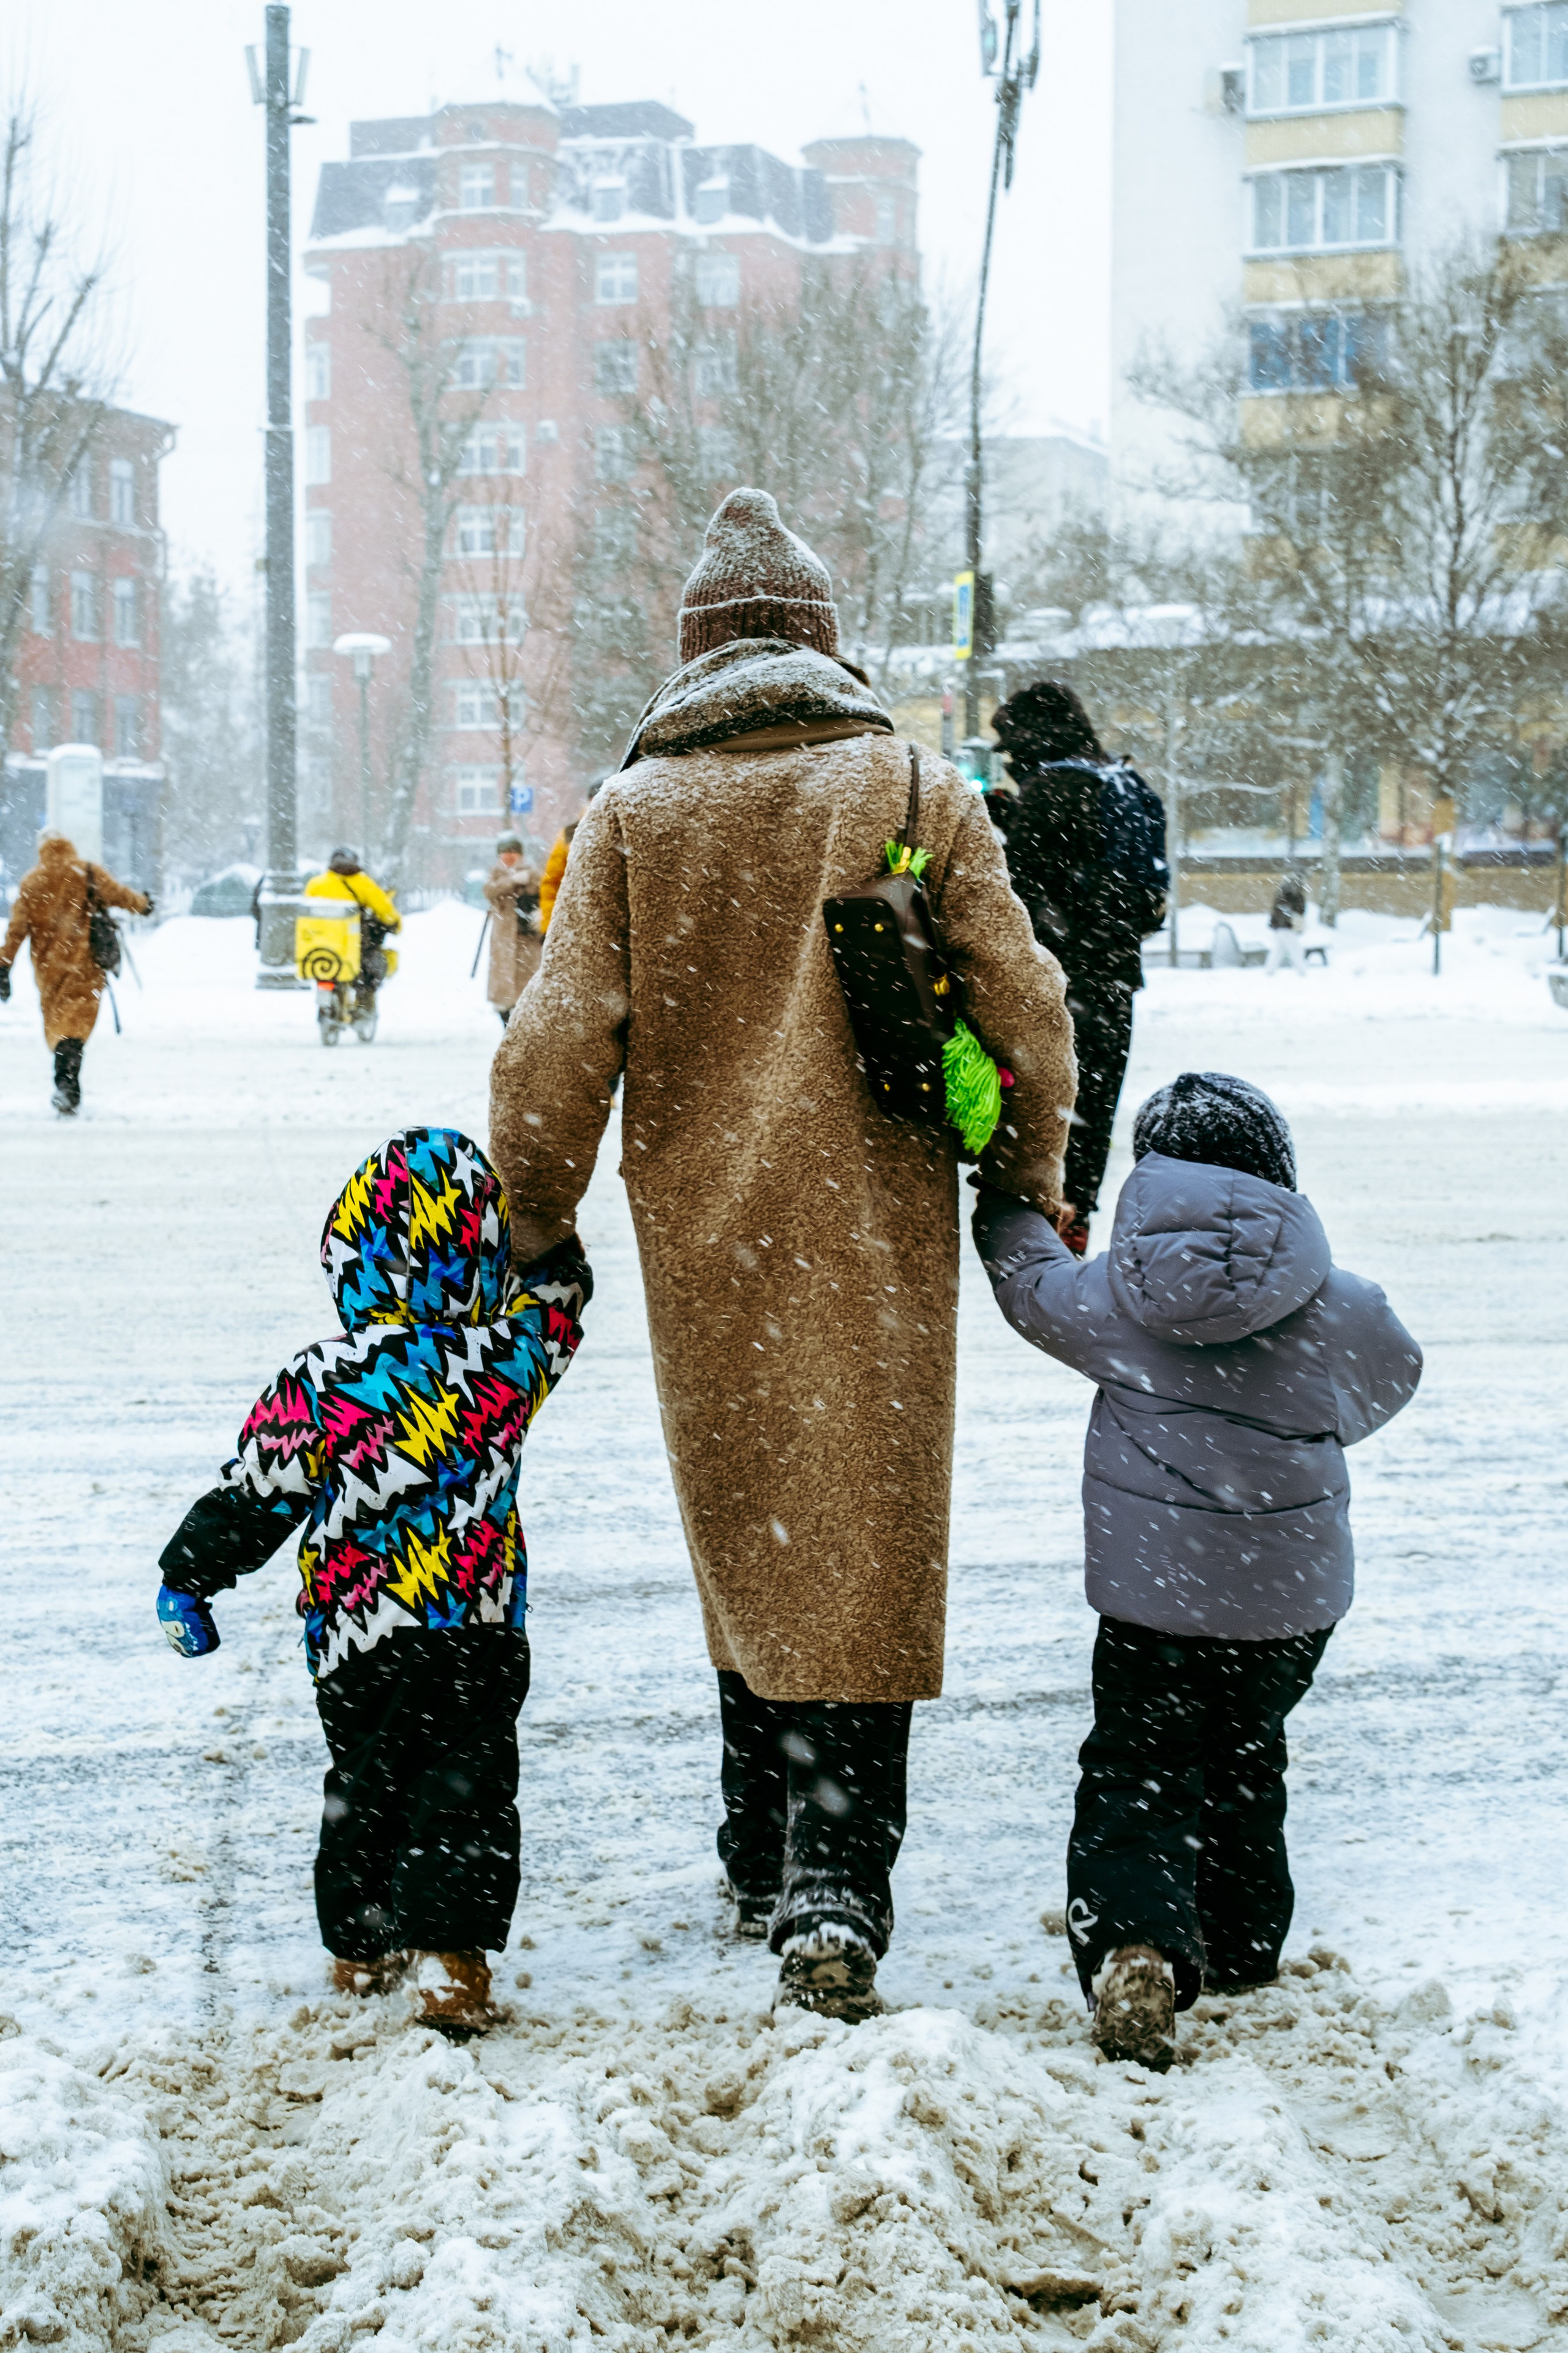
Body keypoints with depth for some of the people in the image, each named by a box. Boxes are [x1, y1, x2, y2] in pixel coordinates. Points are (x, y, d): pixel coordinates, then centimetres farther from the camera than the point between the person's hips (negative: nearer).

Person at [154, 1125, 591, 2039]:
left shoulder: (318, 1386, -14)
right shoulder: (515, 1355, -9)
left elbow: (253, 1500, -6)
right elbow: (559, 1288, 13)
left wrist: (187, 1577, 8)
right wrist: (533, 1202, 22)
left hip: (360, 1632, 0)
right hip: (487, 1623, 0)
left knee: (365, 1787, 18)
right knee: (469, 1788, 6)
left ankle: (361, 1947, 29)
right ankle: (451, 1953, -8)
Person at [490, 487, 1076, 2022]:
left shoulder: (634, 814, -3)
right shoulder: (918, 794, -2)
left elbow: (557, 1053, -6)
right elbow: (1025, 1007, 0)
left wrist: (533, 1228, 9)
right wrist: (1031, 1185, 15)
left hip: (705, 1240, 1)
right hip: (878, 1244, -1)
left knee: (748, 1546, 16)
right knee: (864, 1561, 5)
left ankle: (764, 1861, 25)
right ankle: (838, 1882, -6)